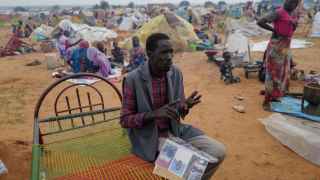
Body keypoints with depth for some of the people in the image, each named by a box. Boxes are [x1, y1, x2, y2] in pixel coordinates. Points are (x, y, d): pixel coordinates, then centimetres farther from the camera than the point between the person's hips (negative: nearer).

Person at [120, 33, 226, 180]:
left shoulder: (176, 73, -3)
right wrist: (154, 114, -27)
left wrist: (185, 107, -19)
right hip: (149, 137, -5)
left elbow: (179, 111, 6)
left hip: (175, 130, 5)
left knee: (218, 151, -7)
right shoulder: (133, 79, -17)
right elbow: (125, 120, -12)